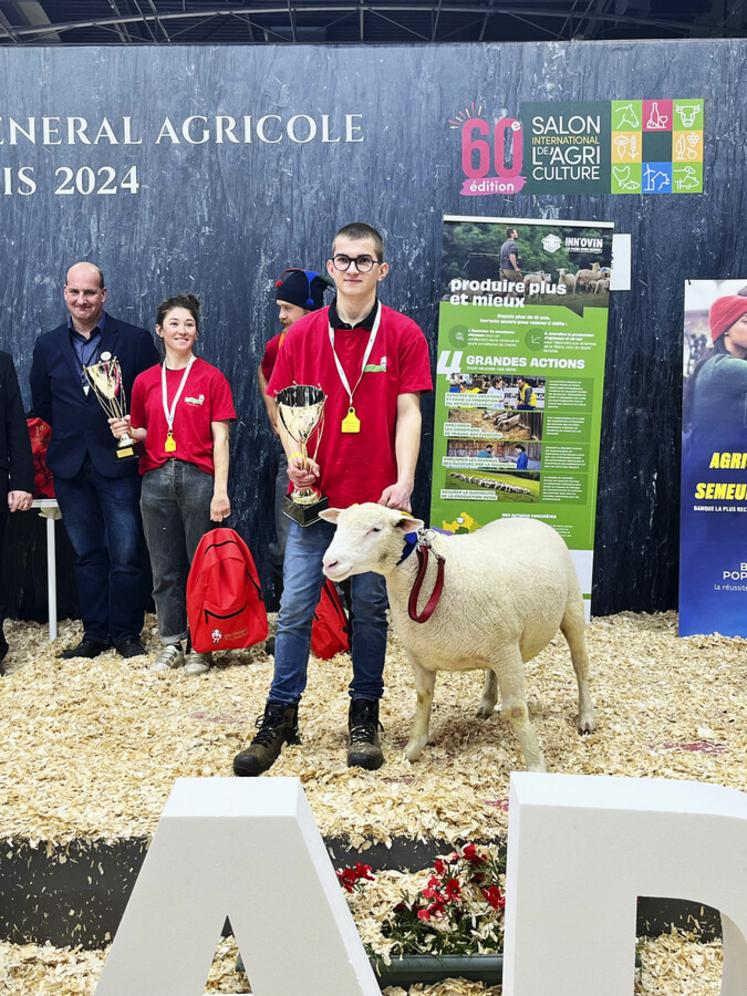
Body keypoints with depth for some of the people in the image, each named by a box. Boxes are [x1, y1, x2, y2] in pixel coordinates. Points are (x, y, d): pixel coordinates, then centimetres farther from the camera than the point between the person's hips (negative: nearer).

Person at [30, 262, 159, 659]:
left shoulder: (135, 339, -1)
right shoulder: (47, 345, 10)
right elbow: (41, 406, 15)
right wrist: (59, 447, 10)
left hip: (118, 463, -3)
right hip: (70, 466, 3)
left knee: (126, 555, 0)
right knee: (87, 555, 11)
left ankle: (126, 633, 13)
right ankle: (95, 633, 20)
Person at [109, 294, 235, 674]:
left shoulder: (211, 378, 0)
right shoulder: (145, 382, 10)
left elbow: (220, 438, -4)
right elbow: (144, 434, 17)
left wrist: (220, 491, -11)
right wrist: (128, 431, -6)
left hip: (199, 478, -3)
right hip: (156, 479, 3)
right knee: (165, 569, 9)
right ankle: (171, 643, 20)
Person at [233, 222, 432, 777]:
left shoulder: (403, 335, -1)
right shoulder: (303, 334, 5)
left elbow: (408, 413, -5)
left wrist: (404, 481, -16)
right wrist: (294, 455, -10)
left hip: (376, 499, -1)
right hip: (315, 496, 1)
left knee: (371, 609, 9)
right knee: (295, 608, 2)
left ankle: (365, 716, 23)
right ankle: (281, 716, 14)